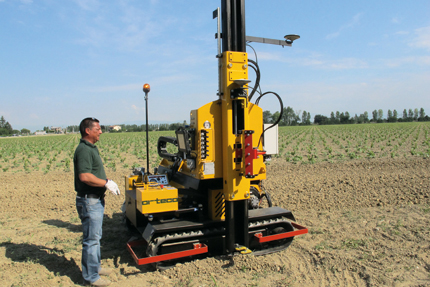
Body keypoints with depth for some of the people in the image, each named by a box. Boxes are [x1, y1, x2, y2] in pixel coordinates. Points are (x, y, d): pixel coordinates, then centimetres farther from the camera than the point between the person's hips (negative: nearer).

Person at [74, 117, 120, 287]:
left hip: (96, 199, 10)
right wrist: (106, 183, -22)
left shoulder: (91, 148, 14)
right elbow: (85, 176, -30)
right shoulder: (83, 149, -19)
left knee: (95, 236, 21)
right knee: (91, 239, 1)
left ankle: (95, 266, 36)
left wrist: (106, 183, 14)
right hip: (89, 201, -10)